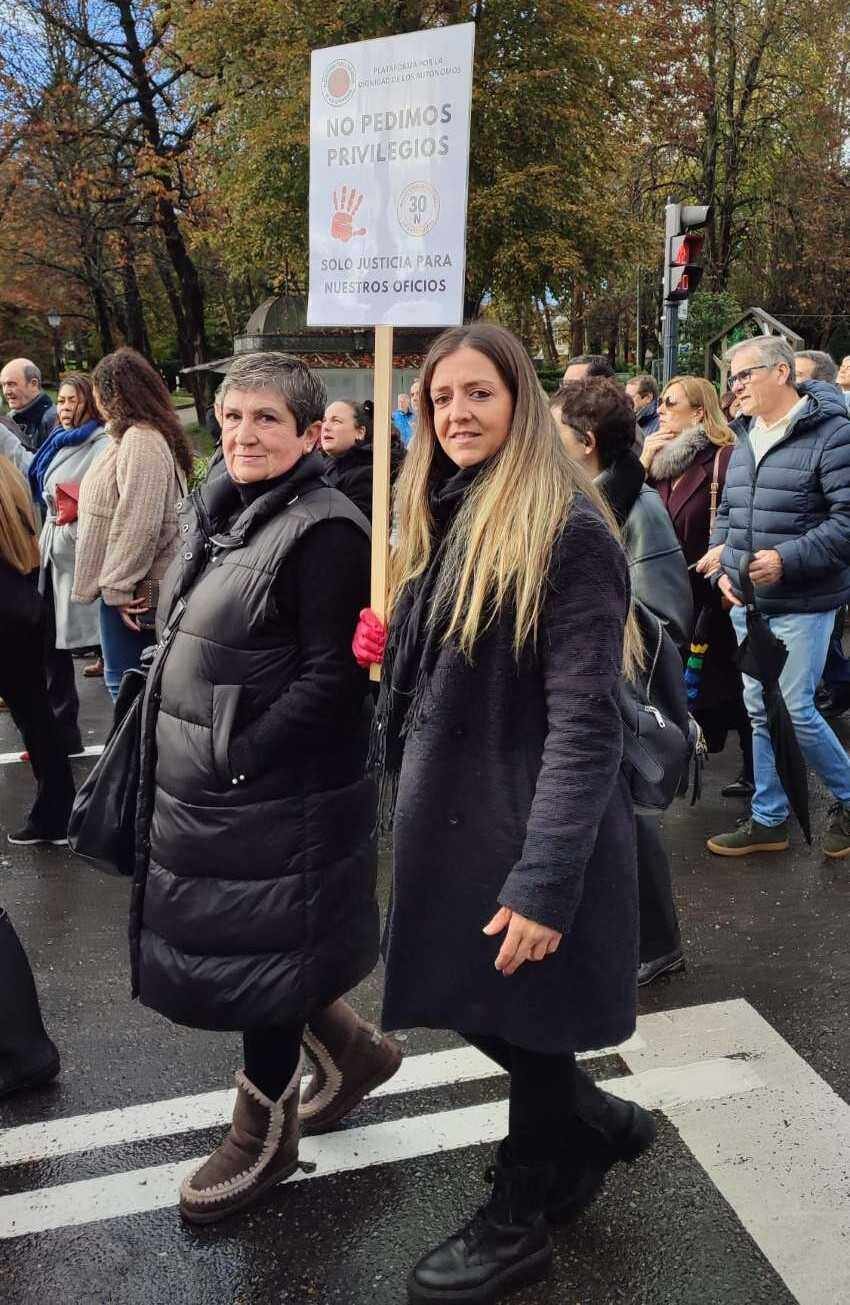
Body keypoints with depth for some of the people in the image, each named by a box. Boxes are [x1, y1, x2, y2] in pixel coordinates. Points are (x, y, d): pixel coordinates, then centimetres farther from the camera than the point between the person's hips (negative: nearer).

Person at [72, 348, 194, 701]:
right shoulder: (151, 434, 14)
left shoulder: (140, 440, -18)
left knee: (124, 680, -2)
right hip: (126, 582, 10)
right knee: (124, 677, 16)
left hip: (133, 589, -10)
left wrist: (117, 586, -18)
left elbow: (138, 524, -24)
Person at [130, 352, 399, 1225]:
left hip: (273, 794, -8)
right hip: (198, 789, 9)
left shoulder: (323, 531, -17)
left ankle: (263, 1138, 30)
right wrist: (176, 749, 11)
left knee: (258, 958, 7)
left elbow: (331, 676, -20)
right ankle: (354, 1051, 41)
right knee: (221, 947, 19)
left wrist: (235, 759, -19)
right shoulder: (211, 511, 10)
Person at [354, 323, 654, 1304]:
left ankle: (519, 1223, 34)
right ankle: (600, 1124, 46)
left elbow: (585, 723, -22)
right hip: (449, 816, 8)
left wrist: (545, 882, -25)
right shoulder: (441, 519, 9)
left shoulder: (567, 531, -16)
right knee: (472, 1005, 20)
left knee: (523, 1022, 9)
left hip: (523, 829, -8)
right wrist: (383, 647, 2)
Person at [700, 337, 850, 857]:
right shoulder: (747, 443, 12)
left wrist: (787, 560, -24)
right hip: (748, 601, 7)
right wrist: (723, 560, 4)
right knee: (761, 713, 12)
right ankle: (769, 820, 24)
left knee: (795, 712, -5)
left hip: (802, 604, -7)